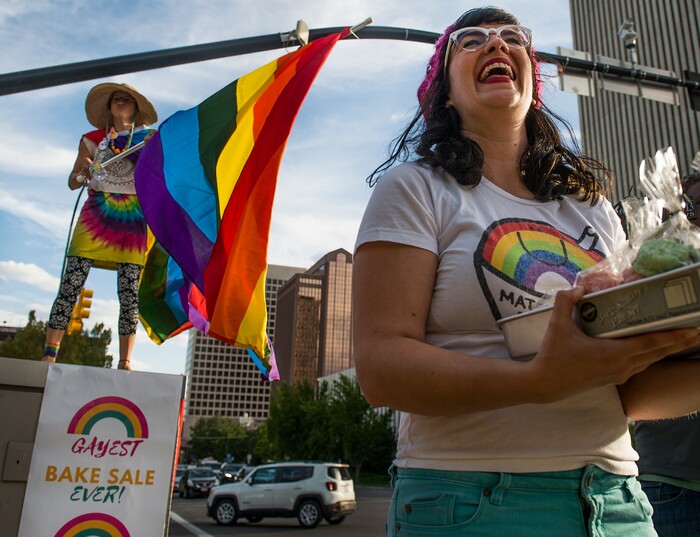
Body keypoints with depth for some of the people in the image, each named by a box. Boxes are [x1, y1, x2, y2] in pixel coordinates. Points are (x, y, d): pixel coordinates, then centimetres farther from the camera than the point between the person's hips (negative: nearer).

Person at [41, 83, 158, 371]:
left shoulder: (147, 139, 14)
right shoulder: (93, 139, 15)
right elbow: (72, 182, 13)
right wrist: (83, 172, -9)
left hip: (133, 217, 0)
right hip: (97, 212, 1)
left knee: (130, 293, -6)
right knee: (71, 283, -10)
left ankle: (124, 362, -2)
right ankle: (49, 353, -7)